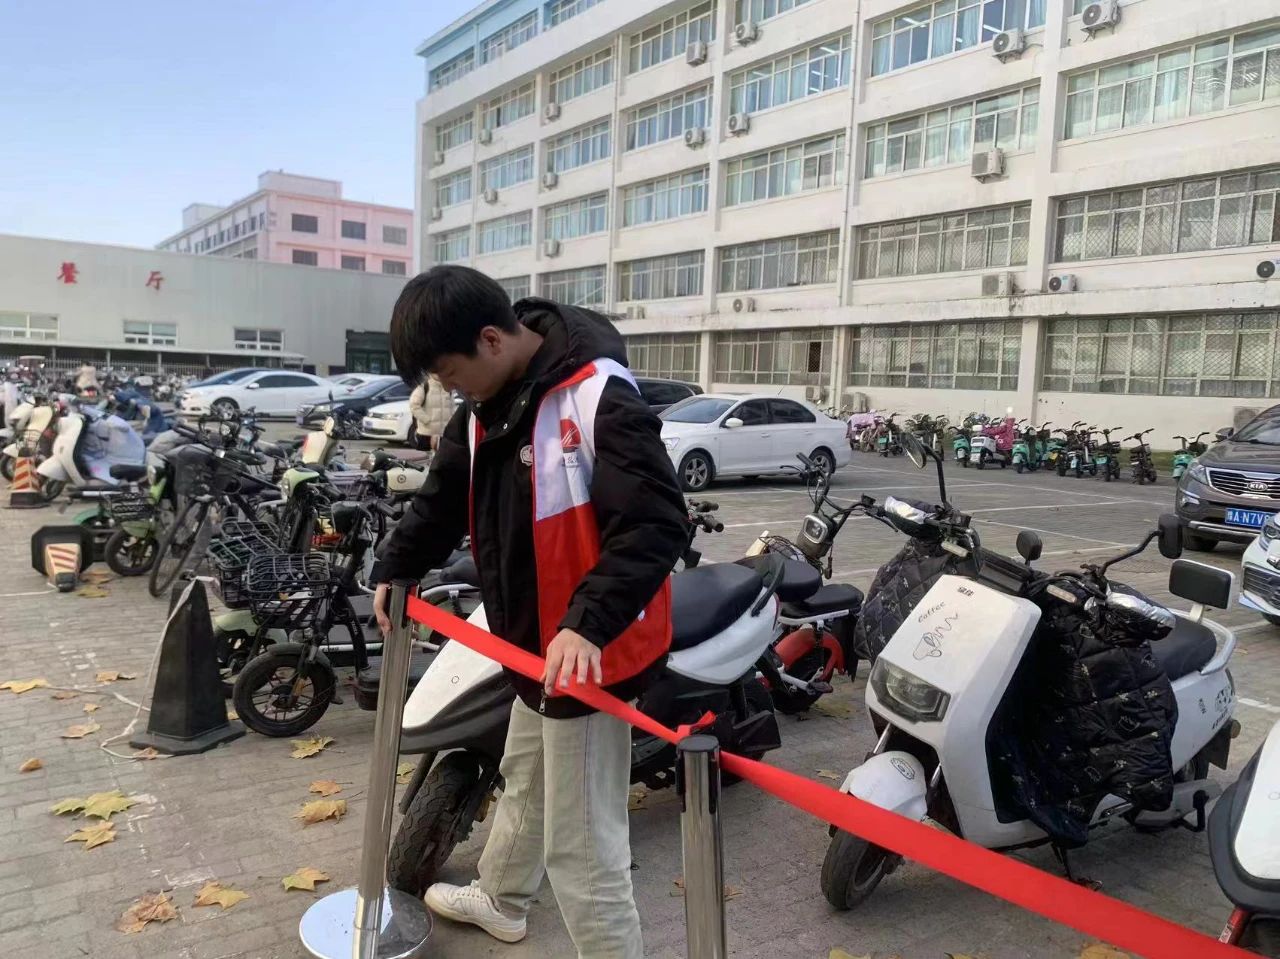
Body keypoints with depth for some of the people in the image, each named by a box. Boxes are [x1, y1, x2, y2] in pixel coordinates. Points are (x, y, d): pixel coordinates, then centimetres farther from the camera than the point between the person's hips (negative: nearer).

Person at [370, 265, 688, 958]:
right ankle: (500, 899, 56)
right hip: (537, 643, 10)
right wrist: (394, 567, 22)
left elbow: (656, 523, -31)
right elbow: (444, 498, 20)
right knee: (523, 783, 31)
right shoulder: (487, 404, 6)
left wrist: (588, 622, -39)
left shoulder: (599, 395, -24)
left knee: (581, 846, -2)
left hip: (590, 651, -10)